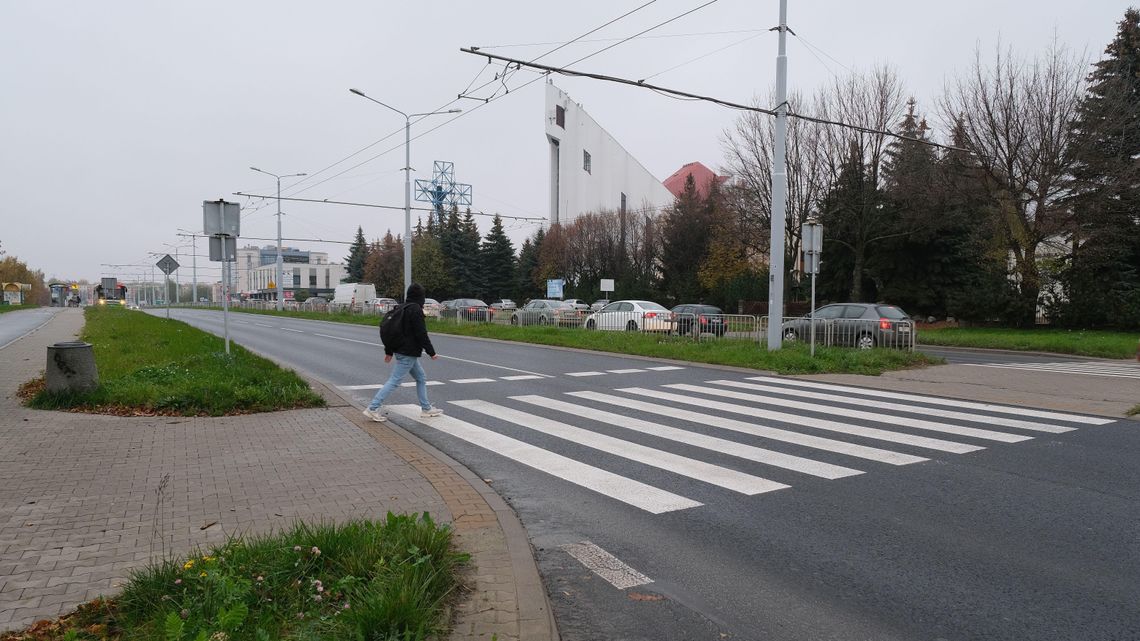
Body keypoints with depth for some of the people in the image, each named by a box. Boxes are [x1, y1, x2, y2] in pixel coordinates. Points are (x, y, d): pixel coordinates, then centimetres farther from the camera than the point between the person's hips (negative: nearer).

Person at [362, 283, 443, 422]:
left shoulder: (402, 308, 12)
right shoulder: (416, 310, -15)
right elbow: (421, 334, -18)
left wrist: (389, 351, 21)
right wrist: (431, 352, -12)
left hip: (400, 351, 10)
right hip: (408, 353, -10)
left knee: (421, 378, 17)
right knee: (394, 381, -7)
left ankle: (426, 409, 22)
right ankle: (372, 408, -6)